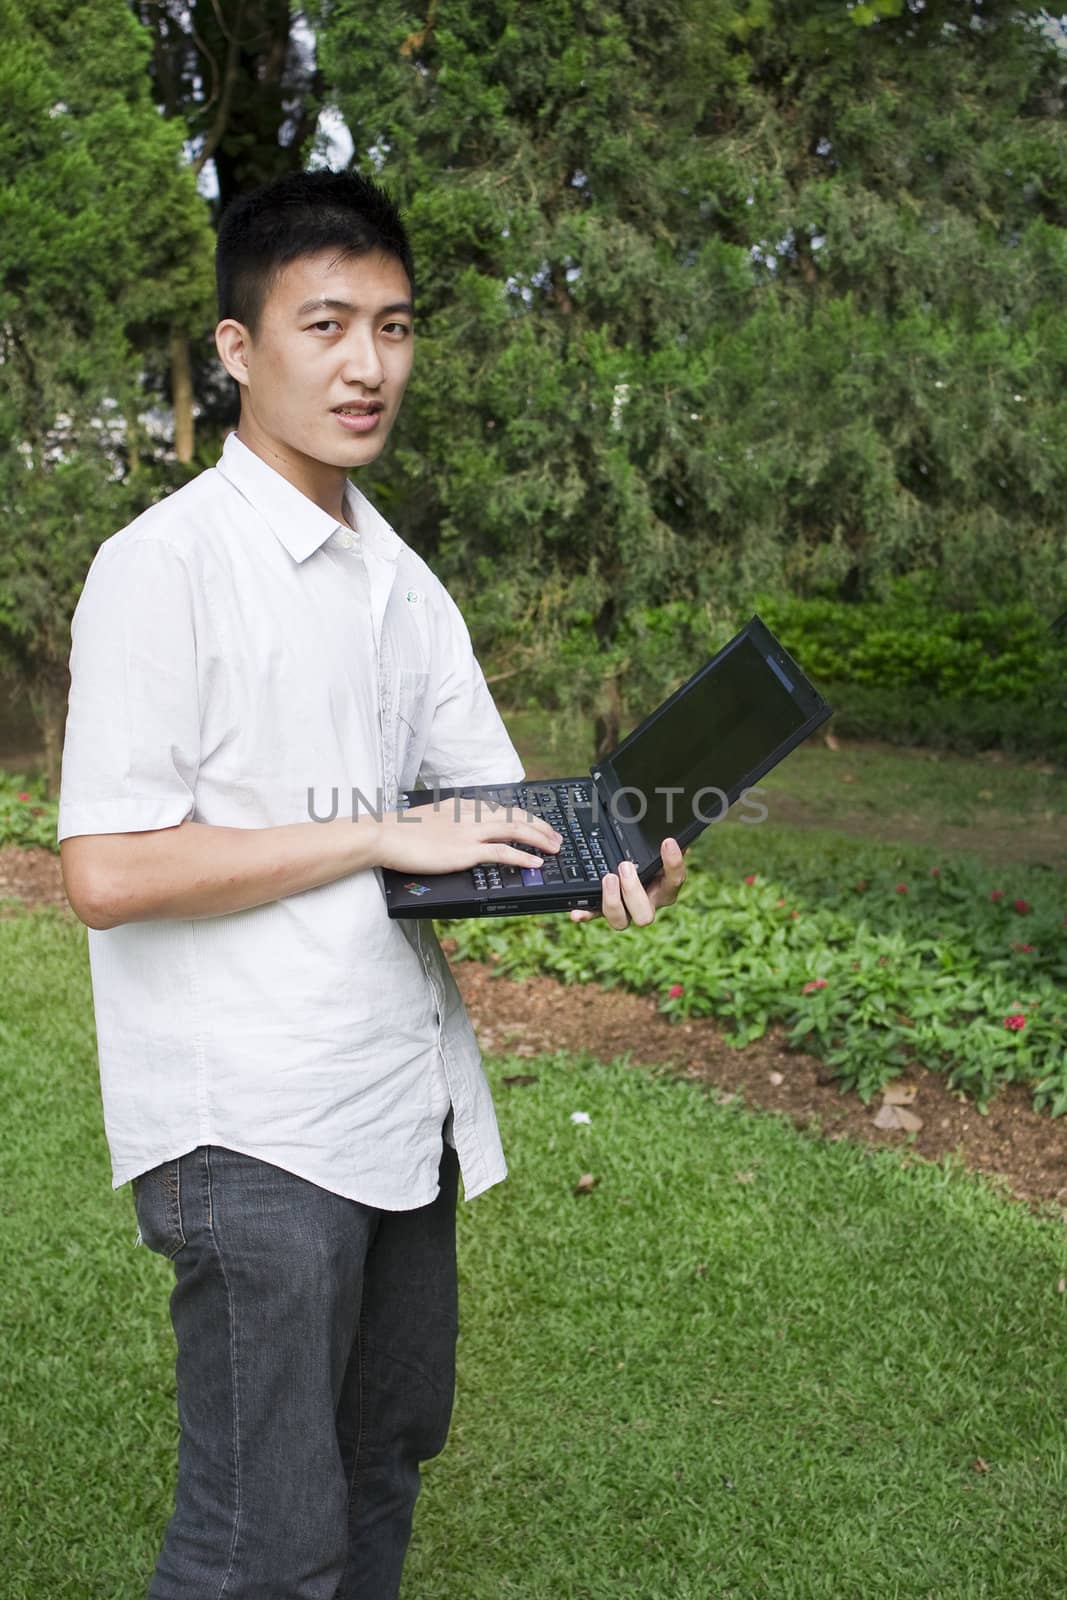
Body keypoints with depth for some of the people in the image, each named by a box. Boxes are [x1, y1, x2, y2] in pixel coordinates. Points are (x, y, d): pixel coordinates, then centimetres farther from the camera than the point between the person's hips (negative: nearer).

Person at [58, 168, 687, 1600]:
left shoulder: (403, 583, 12)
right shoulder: (165, 565, -12)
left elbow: (492, 805, 11)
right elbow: (107, 873, -19)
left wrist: (602, 860, -11)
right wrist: (381, 837, -18)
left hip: (406, 1101, 8)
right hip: (250, 1125, -8)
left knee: (389, 1451, 21)